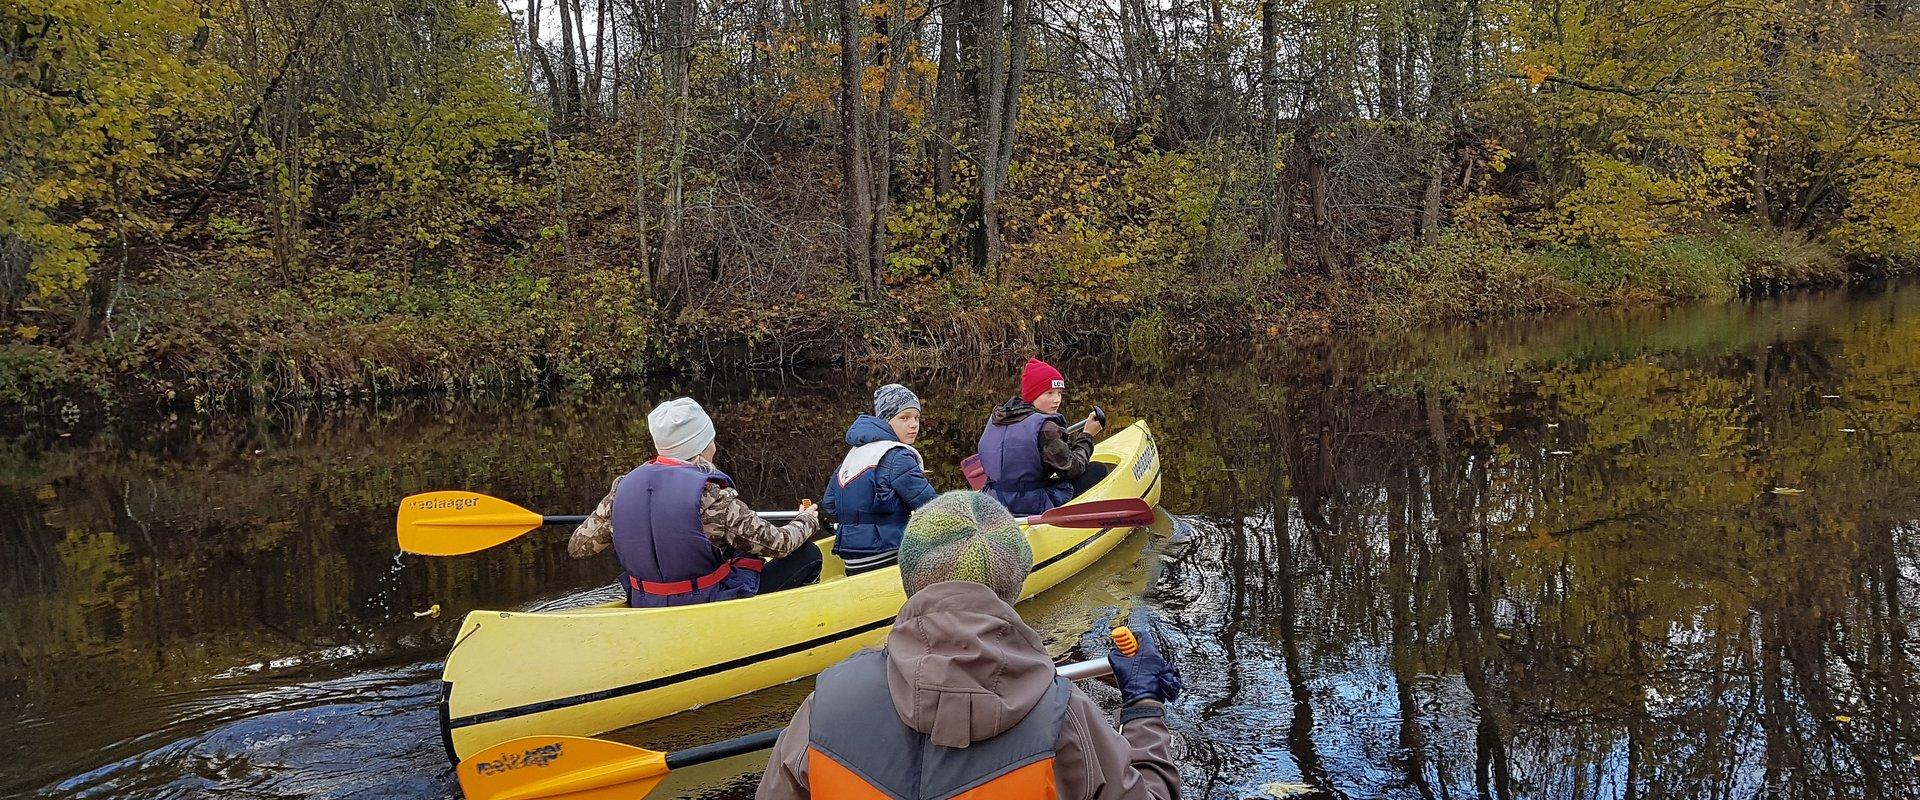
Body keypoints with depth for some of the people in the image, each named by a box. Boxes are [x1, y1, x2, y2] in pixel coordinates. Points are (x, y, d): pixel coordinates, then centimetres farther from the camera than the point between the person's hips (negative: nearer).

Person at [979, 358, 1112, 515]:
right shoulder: (1044, 427, -20)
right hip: (1035, 507, -8)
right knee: (1099, 470, 7)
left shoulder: (997, 417, 6)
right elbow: (1071, 470, -12)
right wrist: (1087, 435, 1)